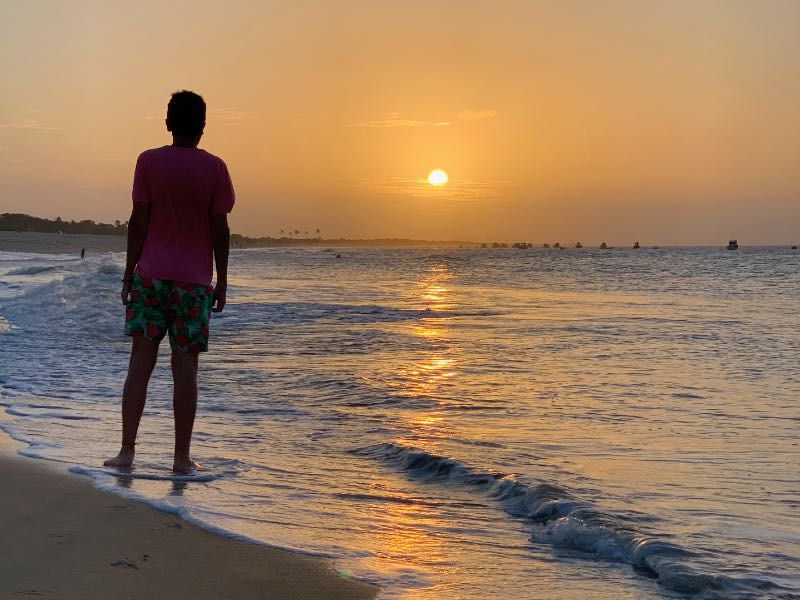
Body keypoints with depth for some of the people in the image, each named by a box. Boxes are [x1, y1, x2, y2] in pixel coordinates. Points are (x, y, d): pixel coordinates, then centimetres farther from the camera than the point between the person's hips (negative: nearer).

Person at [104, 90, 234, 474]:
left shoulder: (148, 161, 0)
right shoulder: (214, 168, -2)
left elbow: (138, 222, -2)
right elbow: (219, 230, -2)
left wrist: (129, 273, 6)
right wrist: (221, 282, 5)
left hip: (150, 275, 1)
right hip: (194, 281, -1)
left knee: (140, 360, 4)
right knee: (185, 367, 2)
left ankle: (127, 451, 3)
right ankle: (182, 458, 6)